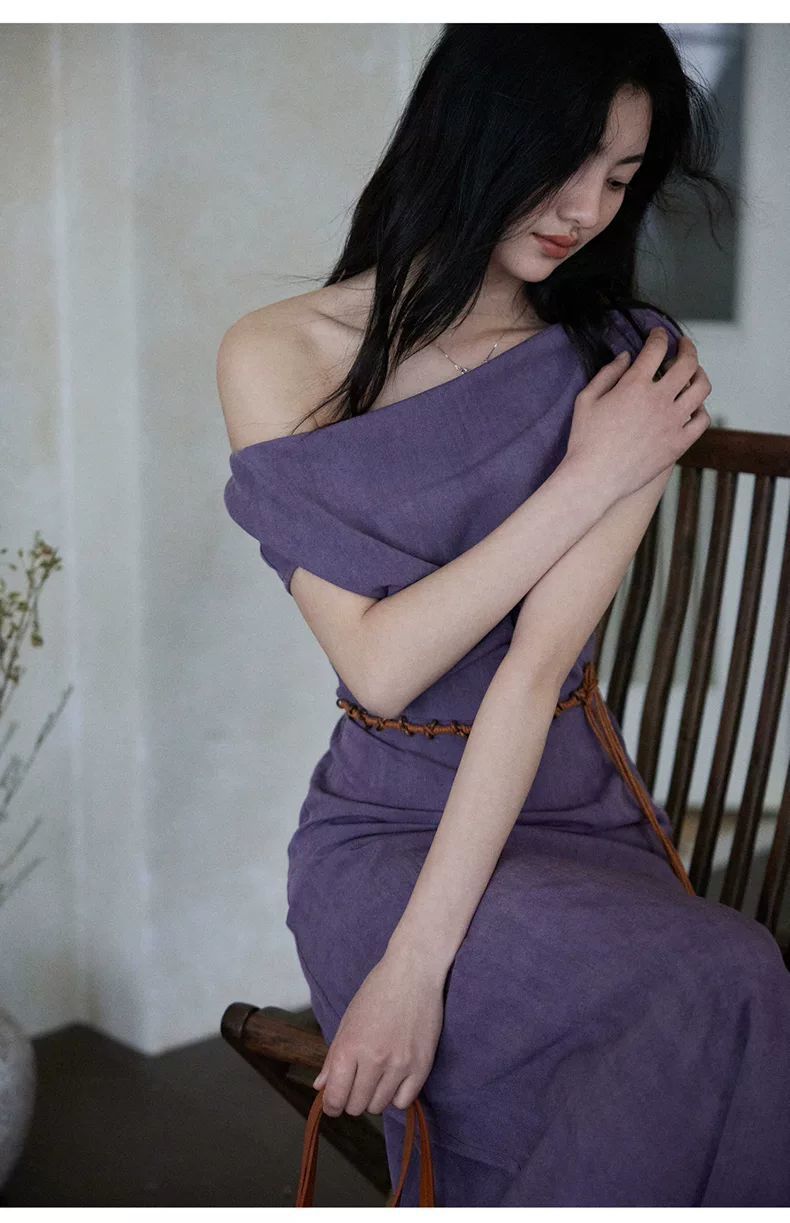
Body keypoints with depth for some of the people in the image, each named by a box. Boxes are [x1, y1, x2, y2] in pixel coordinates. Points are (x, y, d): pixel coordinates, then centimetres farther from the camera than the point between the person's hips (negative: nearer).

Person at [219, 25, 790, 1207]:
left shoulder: (633, 365, -3)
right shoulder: (279, 356, -3)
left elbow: (540, 660, -15)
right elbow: (379, 663, -12)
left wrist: (418, 962, -22)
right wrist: (588, 481, -15)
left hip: (572, 818, 2)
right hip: (385, 824, -2)